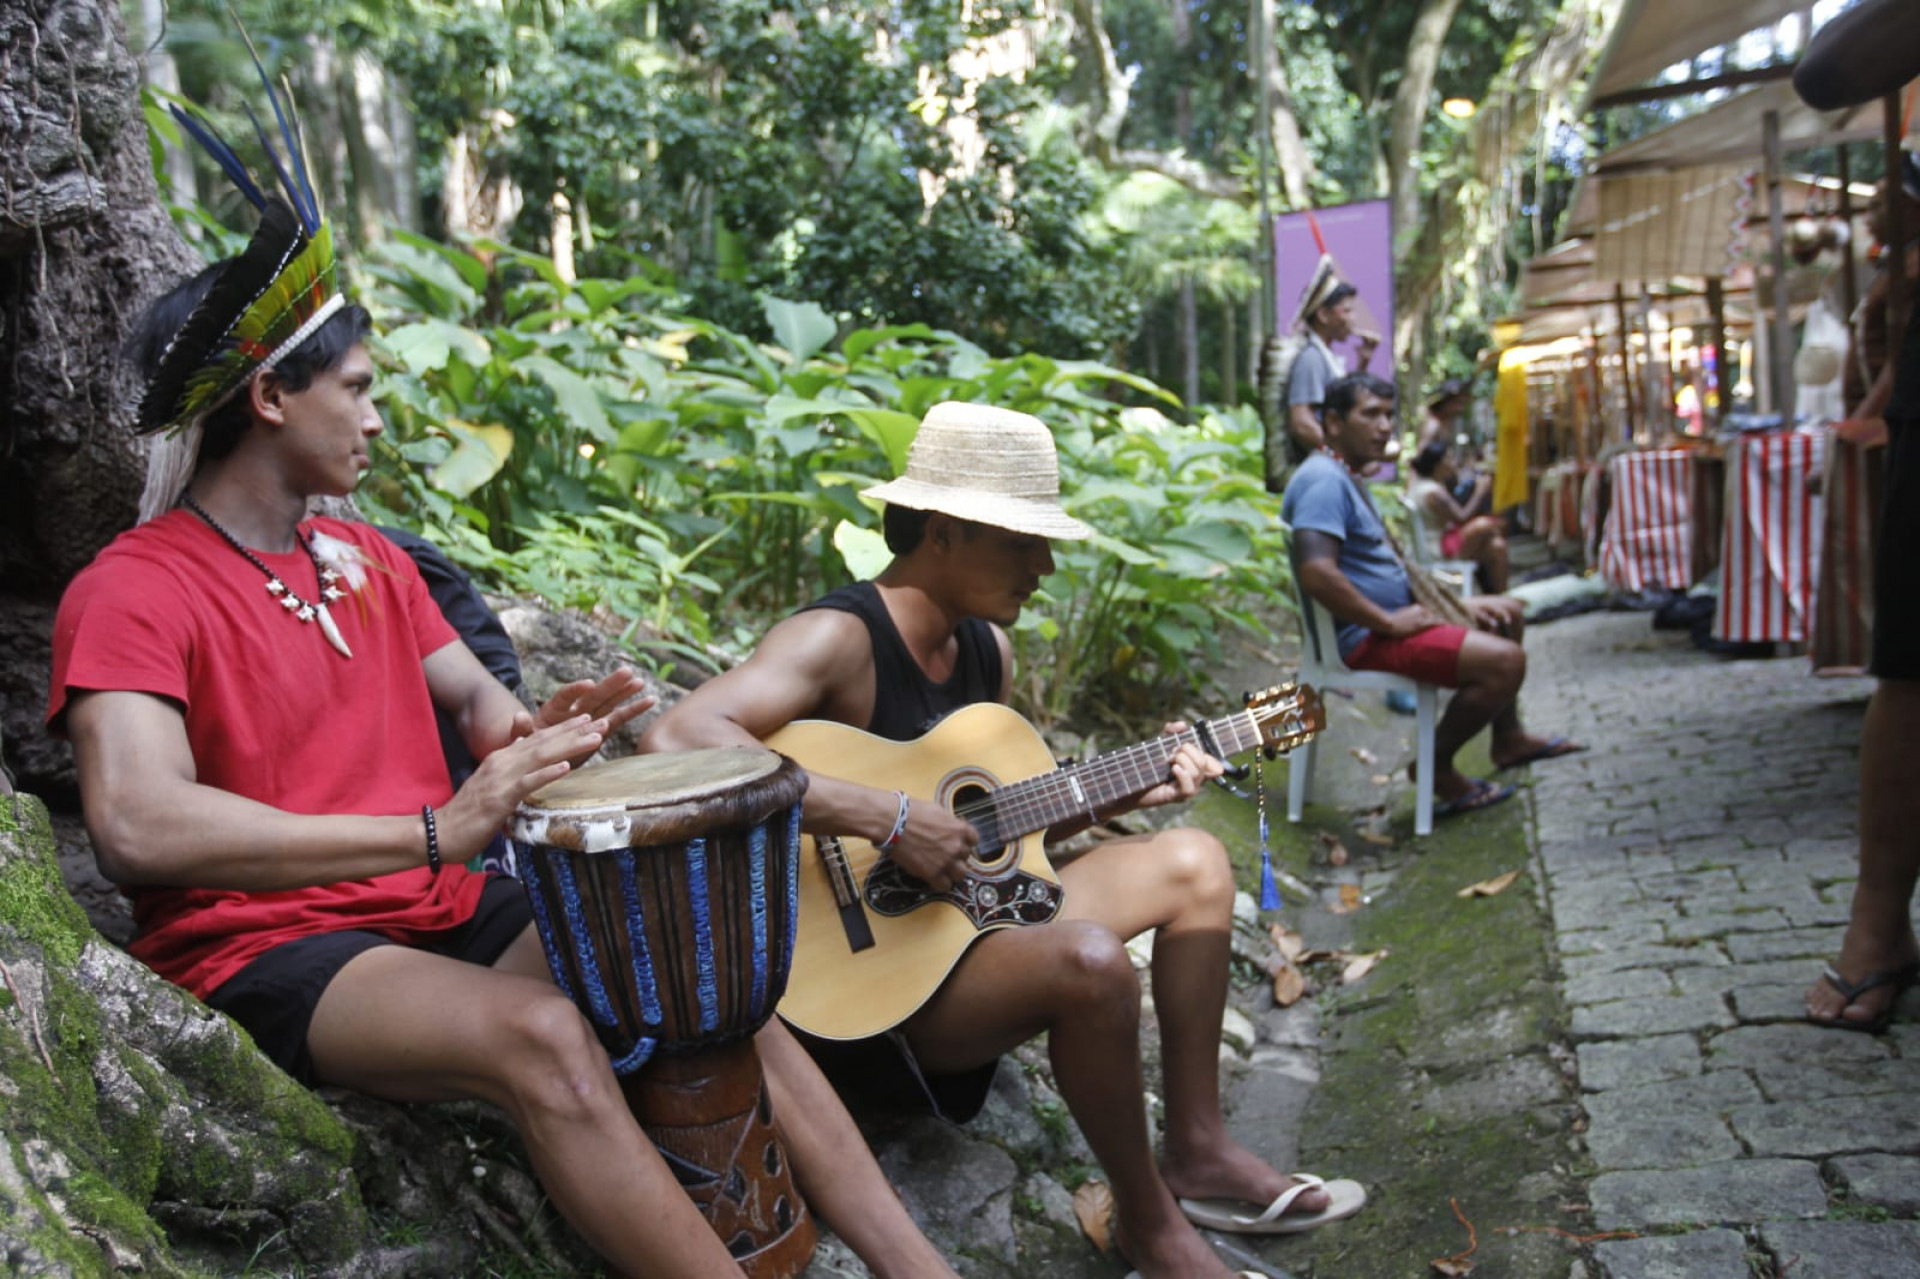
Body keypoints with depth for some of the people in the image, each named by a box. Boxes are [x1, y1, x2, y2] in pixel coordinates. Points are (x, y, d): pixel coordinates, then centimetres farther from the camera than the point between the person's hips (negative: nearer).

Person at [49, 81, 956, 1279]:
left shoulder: (368, 558, 14)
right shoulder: (129, 594, -10)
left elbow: (476, 697, 16)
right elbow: (137, 825, -26)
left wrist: (540, 732, -11)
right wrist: (432, 832, -33)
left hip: (447, 907, 7)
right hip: (270, 945, -6)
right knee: (544, 1038, -33)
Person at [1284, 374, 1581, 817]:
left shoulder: (1347, 477, 16)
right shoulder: (1323, 480, -19)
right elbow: (1315, 572, -33)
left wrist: (1452, 604, 13)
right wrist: (1391, 623, -24)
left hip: (1390, 617, 12)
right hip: (1363, 638, -12)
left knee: (1506, 615, 23)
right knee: (1504, 660, -22)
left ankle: (1508, 738, 31)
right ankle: (1436, 767, -5)